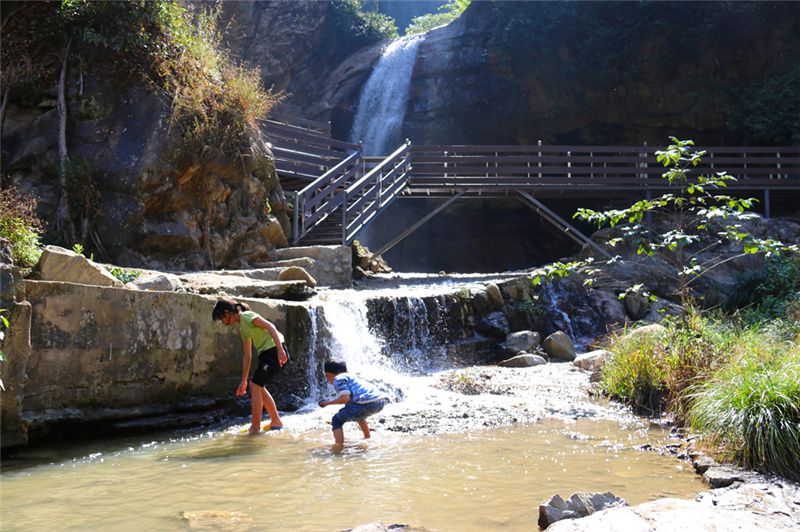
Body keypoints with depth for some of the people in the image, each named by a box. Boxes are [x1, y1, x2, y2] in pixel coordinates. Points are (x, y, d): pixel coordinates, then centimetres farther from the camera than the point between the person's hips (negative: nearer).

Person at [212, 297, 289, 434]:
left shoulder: (246, 316, -8)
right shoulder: (242, 329, 20)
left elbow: (270, 326, -18)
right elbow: (247, 355, 24)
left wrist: (280, 349, -27)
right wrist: (243, 381, 26)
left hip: (275, 351, -10)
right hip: (266, 353, 10)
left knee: (255, 385, -7)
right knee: (258, 387, 16)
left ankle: (255, 427, 0)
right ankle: (276, 422, 26)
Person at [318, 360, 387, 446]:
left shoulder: (338, 378, 4)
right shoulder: (351, 376, 30)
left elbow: (345, 398, -8)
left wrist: (327, 403, 4)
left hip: (368, 403, -9)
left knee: (336, 420, 4)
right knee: (358, 414, 40)